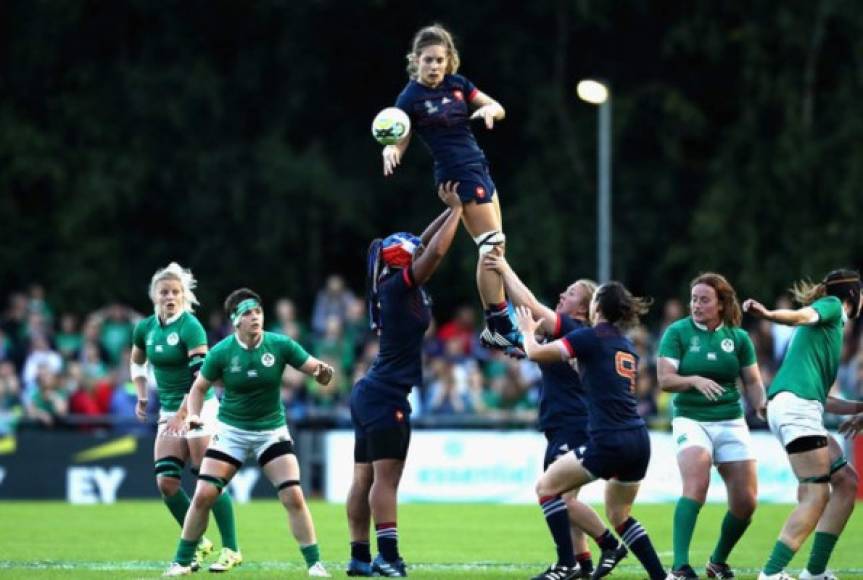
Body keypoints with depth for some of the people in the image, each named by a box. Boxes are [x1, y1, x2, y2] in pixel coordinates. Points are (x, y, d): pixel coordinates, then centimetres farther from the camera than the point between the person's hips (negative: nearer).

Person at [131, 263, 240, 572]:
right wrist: (142, 396, 11)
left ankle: (231, 550, 1)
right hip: (169, 412, 7)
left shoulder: (190, 327, -15)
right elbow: (137, 362, 25)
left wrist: (182, 414, -26)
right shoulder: (145, 328, 5)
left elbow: (202, 376, -22)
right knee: (165, 482, -1)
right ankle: (198, 543, 13)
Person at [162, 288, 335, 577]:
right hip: (231, 430, 0)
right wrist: (193, 414, -17)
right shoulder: (221, 352, -12)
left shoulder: (280, 345, -13)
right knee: (203, 496, -8)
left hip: (271, 430, 0)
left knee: (293, 497, -12)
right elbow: (199, 387, 1)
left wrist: (323, 372, -35)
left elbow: (316, 370, -11)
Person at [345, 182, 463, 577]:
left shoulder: (395, 285, 10)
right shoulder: (399, 286, -13)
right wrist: (456, 210, -8)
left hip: (372, 393, 9)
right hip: (386, 396, -9)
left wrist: (451, 211, 19)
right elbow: (435, 252, -19)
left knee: (365, 477, 7)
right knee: (386, 477, -11)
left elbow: (425, 245, 22)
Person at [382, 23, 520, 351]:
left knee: (495, 248, 6)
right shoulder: (410, 98, -9)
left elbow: (498, 108, 7)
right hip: (458, 174, -7)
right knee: (492, 245, -12)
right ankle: (499, 328, -9)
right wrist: (390, 152, -31)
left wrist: (489, 110, -16)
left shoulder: (457, 84, 6)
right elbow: (399, 143, -8)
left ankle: (497, 325, 11)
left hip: (479, 168, 7)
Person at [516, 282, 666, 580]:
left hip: (609, 442, -7)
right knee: (619, 514, 21)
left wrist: (528, 330, 17)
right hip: (639, 441, 7)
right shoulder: (627, 346, 18)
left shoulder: (590, 337, -4)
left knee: (546, 487, 7)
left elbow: (536, 353, -5)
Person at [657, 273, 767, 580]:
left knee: (746, 501, 0)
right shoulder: (677, 332, -3)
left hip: (731, 422, 4)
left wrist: (761, 403, -11)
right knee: (696, 486, -27)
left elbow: (752, 381, 10)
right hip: (691, 419, -4)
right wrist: (694, 380, -28)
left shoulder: (738, 337, 5)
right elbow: (665, 379, -10)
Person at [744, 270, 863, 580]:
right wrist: (770, 315, -40)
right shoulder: (832, 305, 5)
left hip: (804, 409, 10)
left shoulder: (832, 325, 31)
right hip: (796, 404, -10)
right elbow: (805, 316, -19)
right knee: (817, 495, -13)